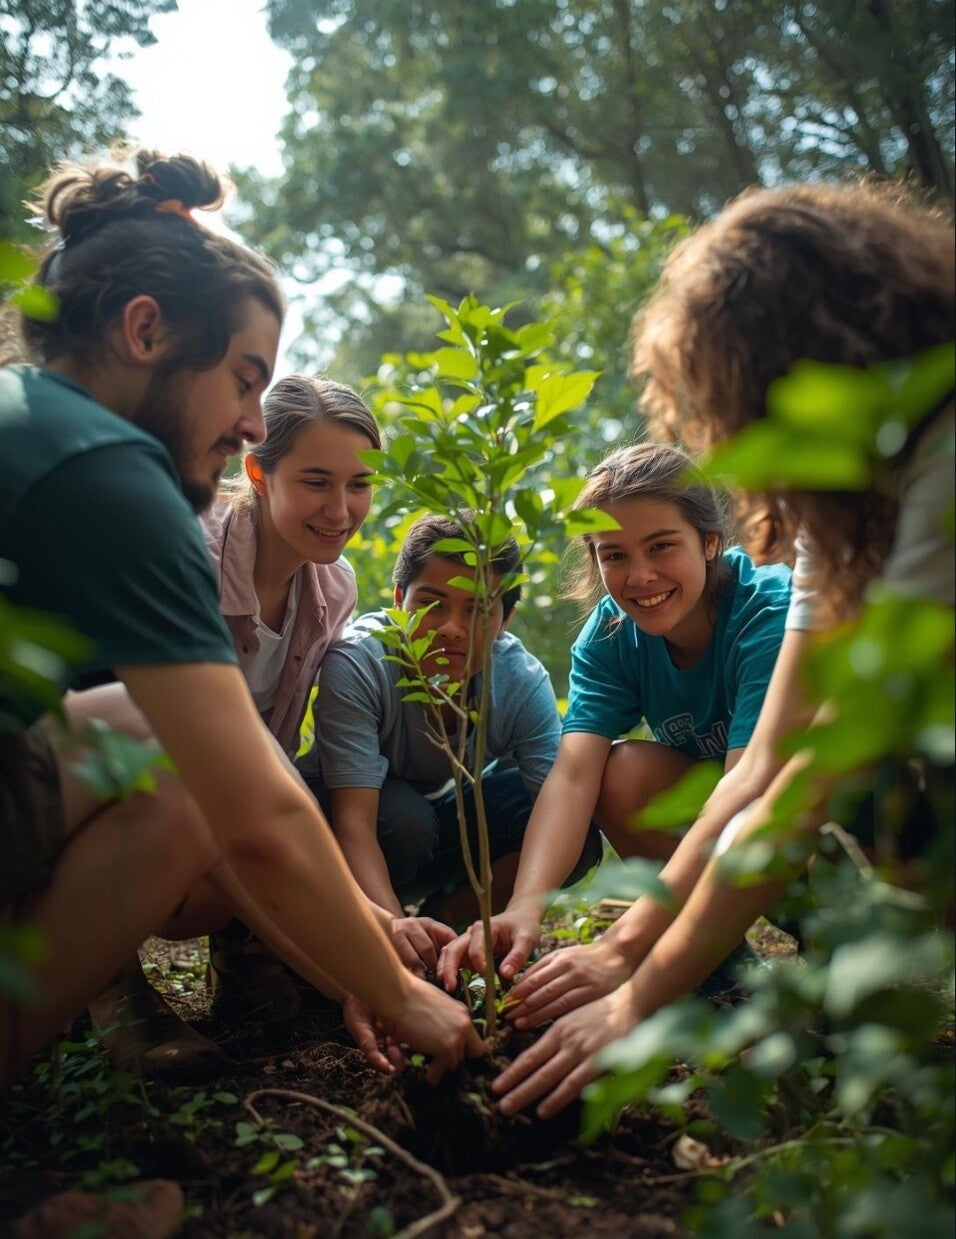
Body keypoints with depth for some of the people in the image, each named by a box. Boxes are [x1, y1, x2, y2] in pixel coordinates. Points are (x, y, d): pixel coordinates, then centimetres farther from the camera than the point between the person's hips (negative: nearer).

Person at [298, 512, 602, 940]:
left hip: (439, 814, 3)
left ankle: (445, 915, 0)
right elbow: (354, 819, -39)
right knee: (402, 815, -37)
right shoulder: (356, 663, -32)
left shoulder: (523, 683, -22)